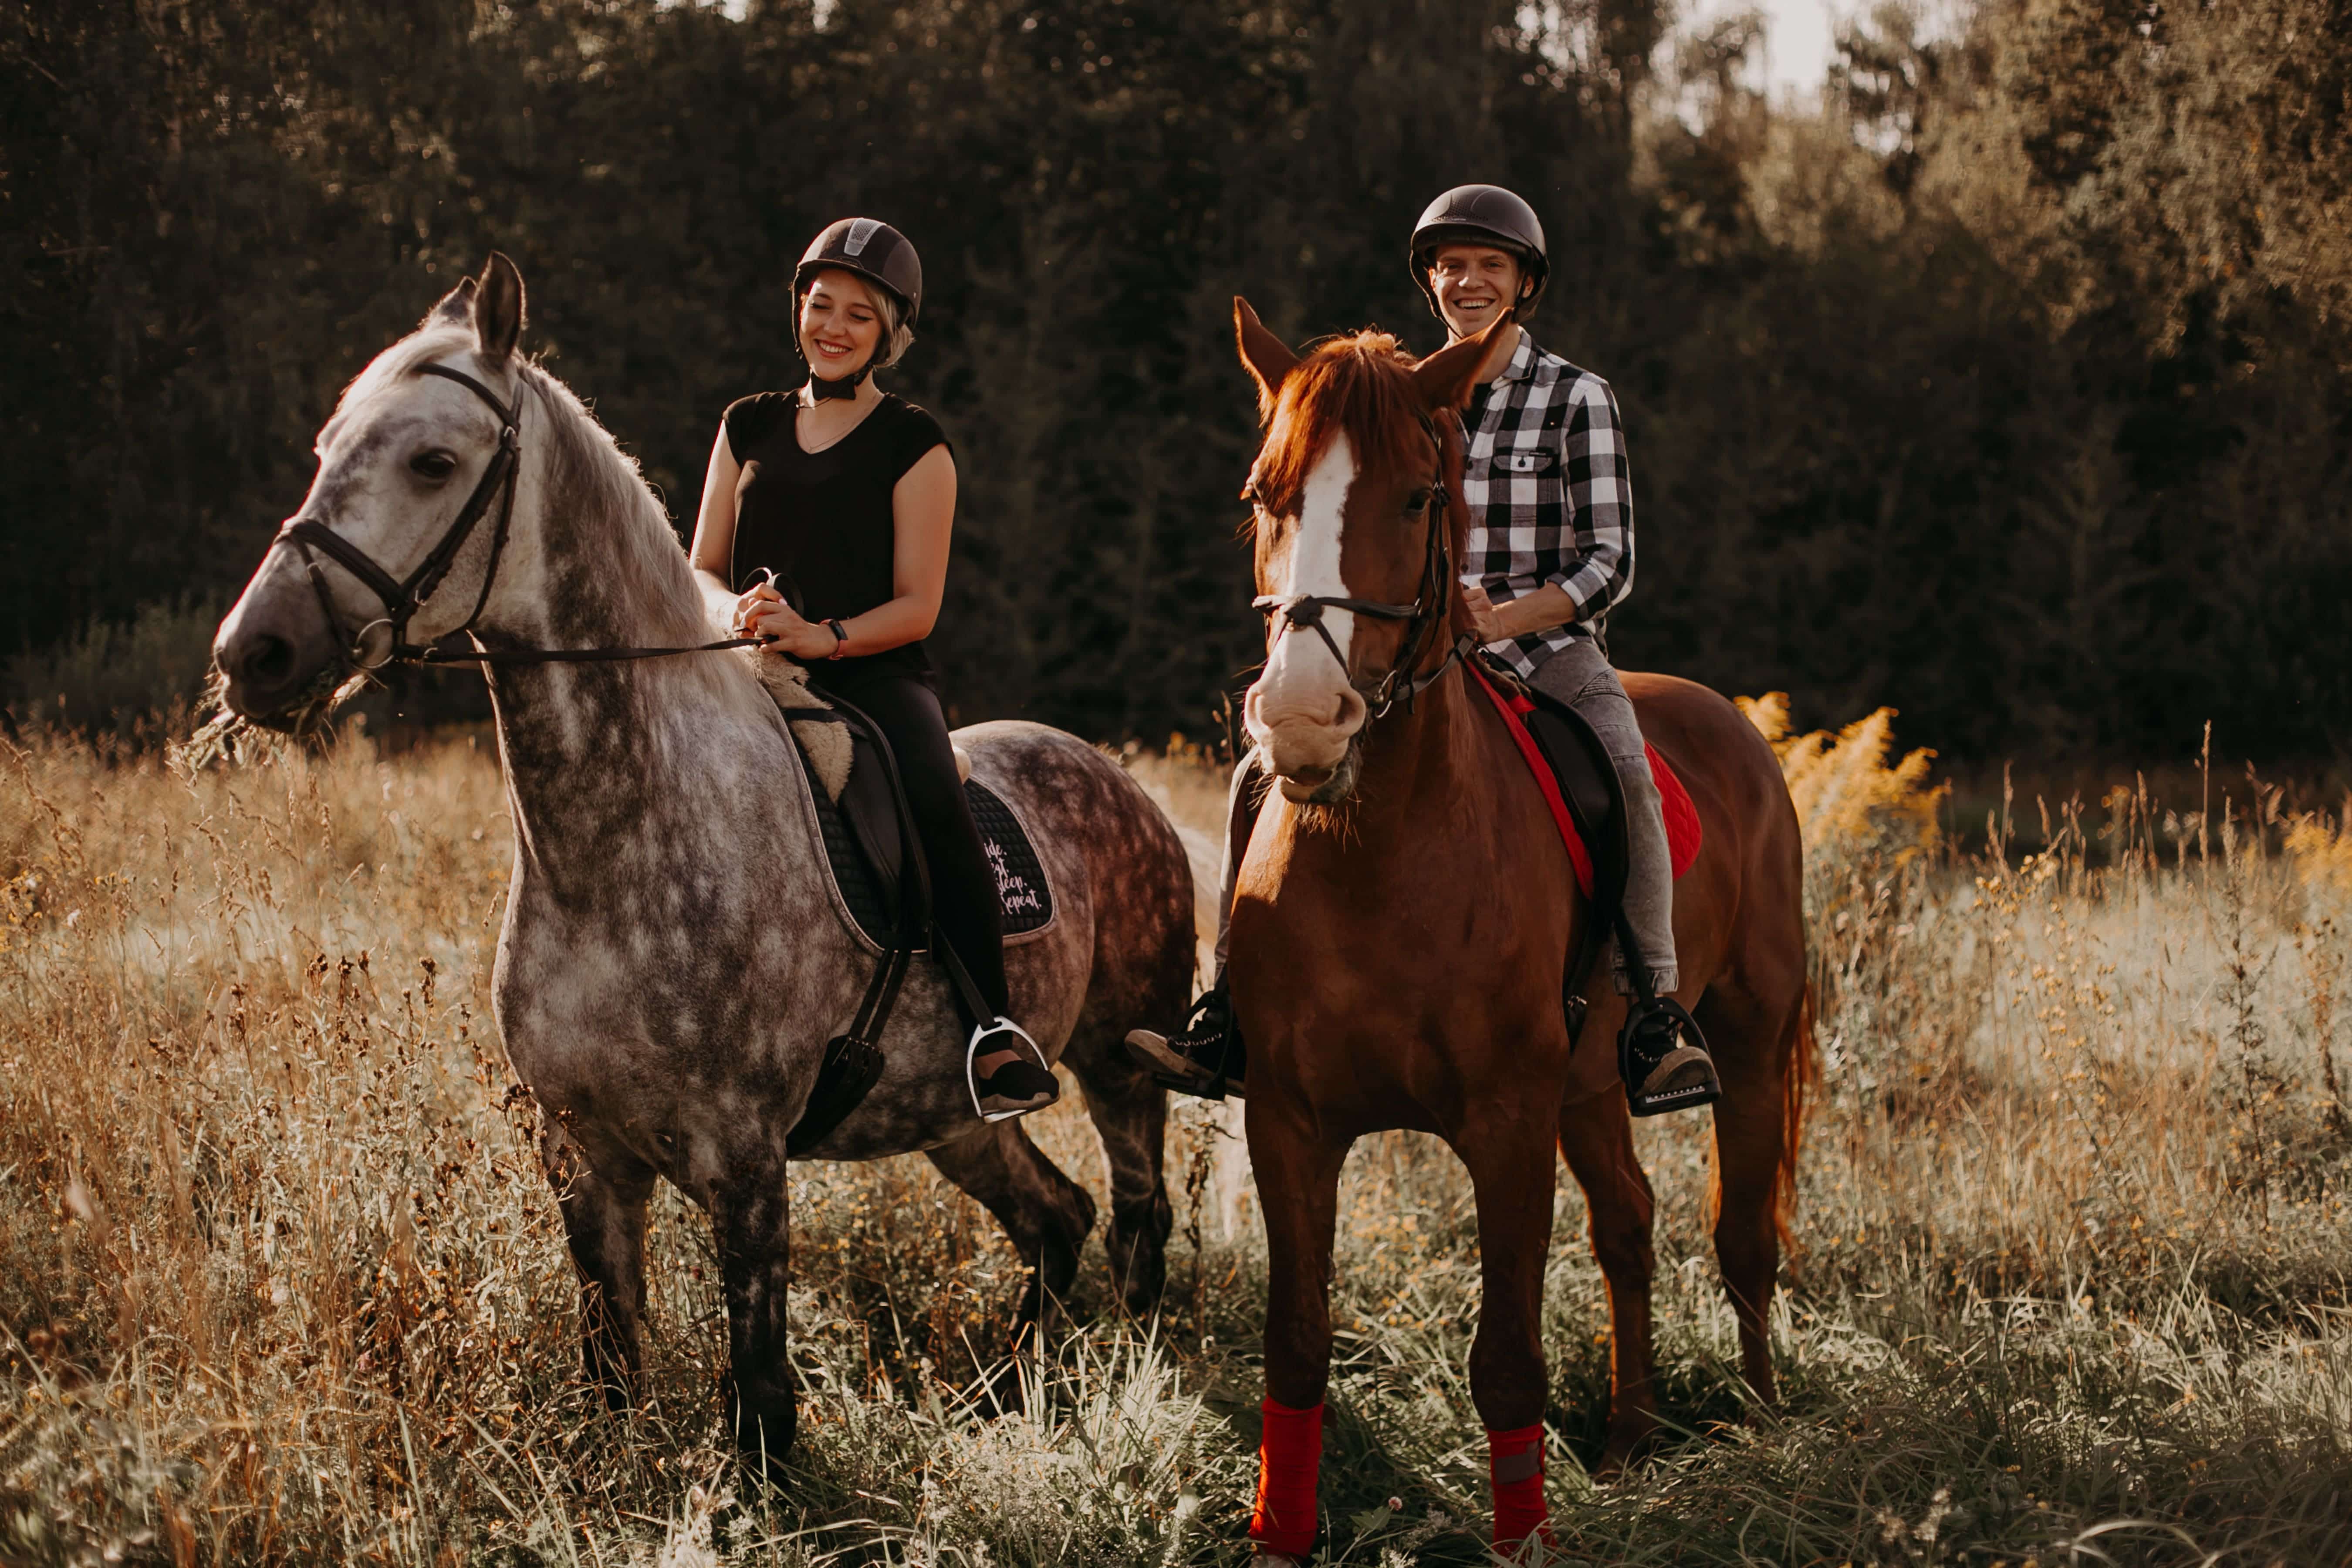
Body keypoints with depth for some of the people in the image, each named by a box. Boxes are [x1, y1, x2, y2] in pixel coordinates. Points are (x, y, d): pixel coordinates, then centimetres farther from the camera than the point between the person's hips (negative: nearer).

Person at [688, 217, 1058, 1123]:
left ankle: (996, 1034, -32)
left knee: (936, 809, -34)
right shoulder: (750, 427, 18)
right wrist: (735, 610, -10)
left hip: (877, 677, -4)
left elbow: (916, 605, -2)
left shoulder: (914, 447, 5)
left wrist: (821, 636, -21)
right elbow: (701, 570, 15)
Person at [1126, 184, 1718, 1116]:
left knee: (1625, 776, -34)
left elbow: (1609, 567, -4)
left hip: (1549, 650, -4)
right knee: (1265, 772, -14)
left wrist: (1498, 618, -19)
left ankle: (1654, 1015, -32)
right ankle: (1231, 1013, -12)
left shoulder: (1576, 400, 0)